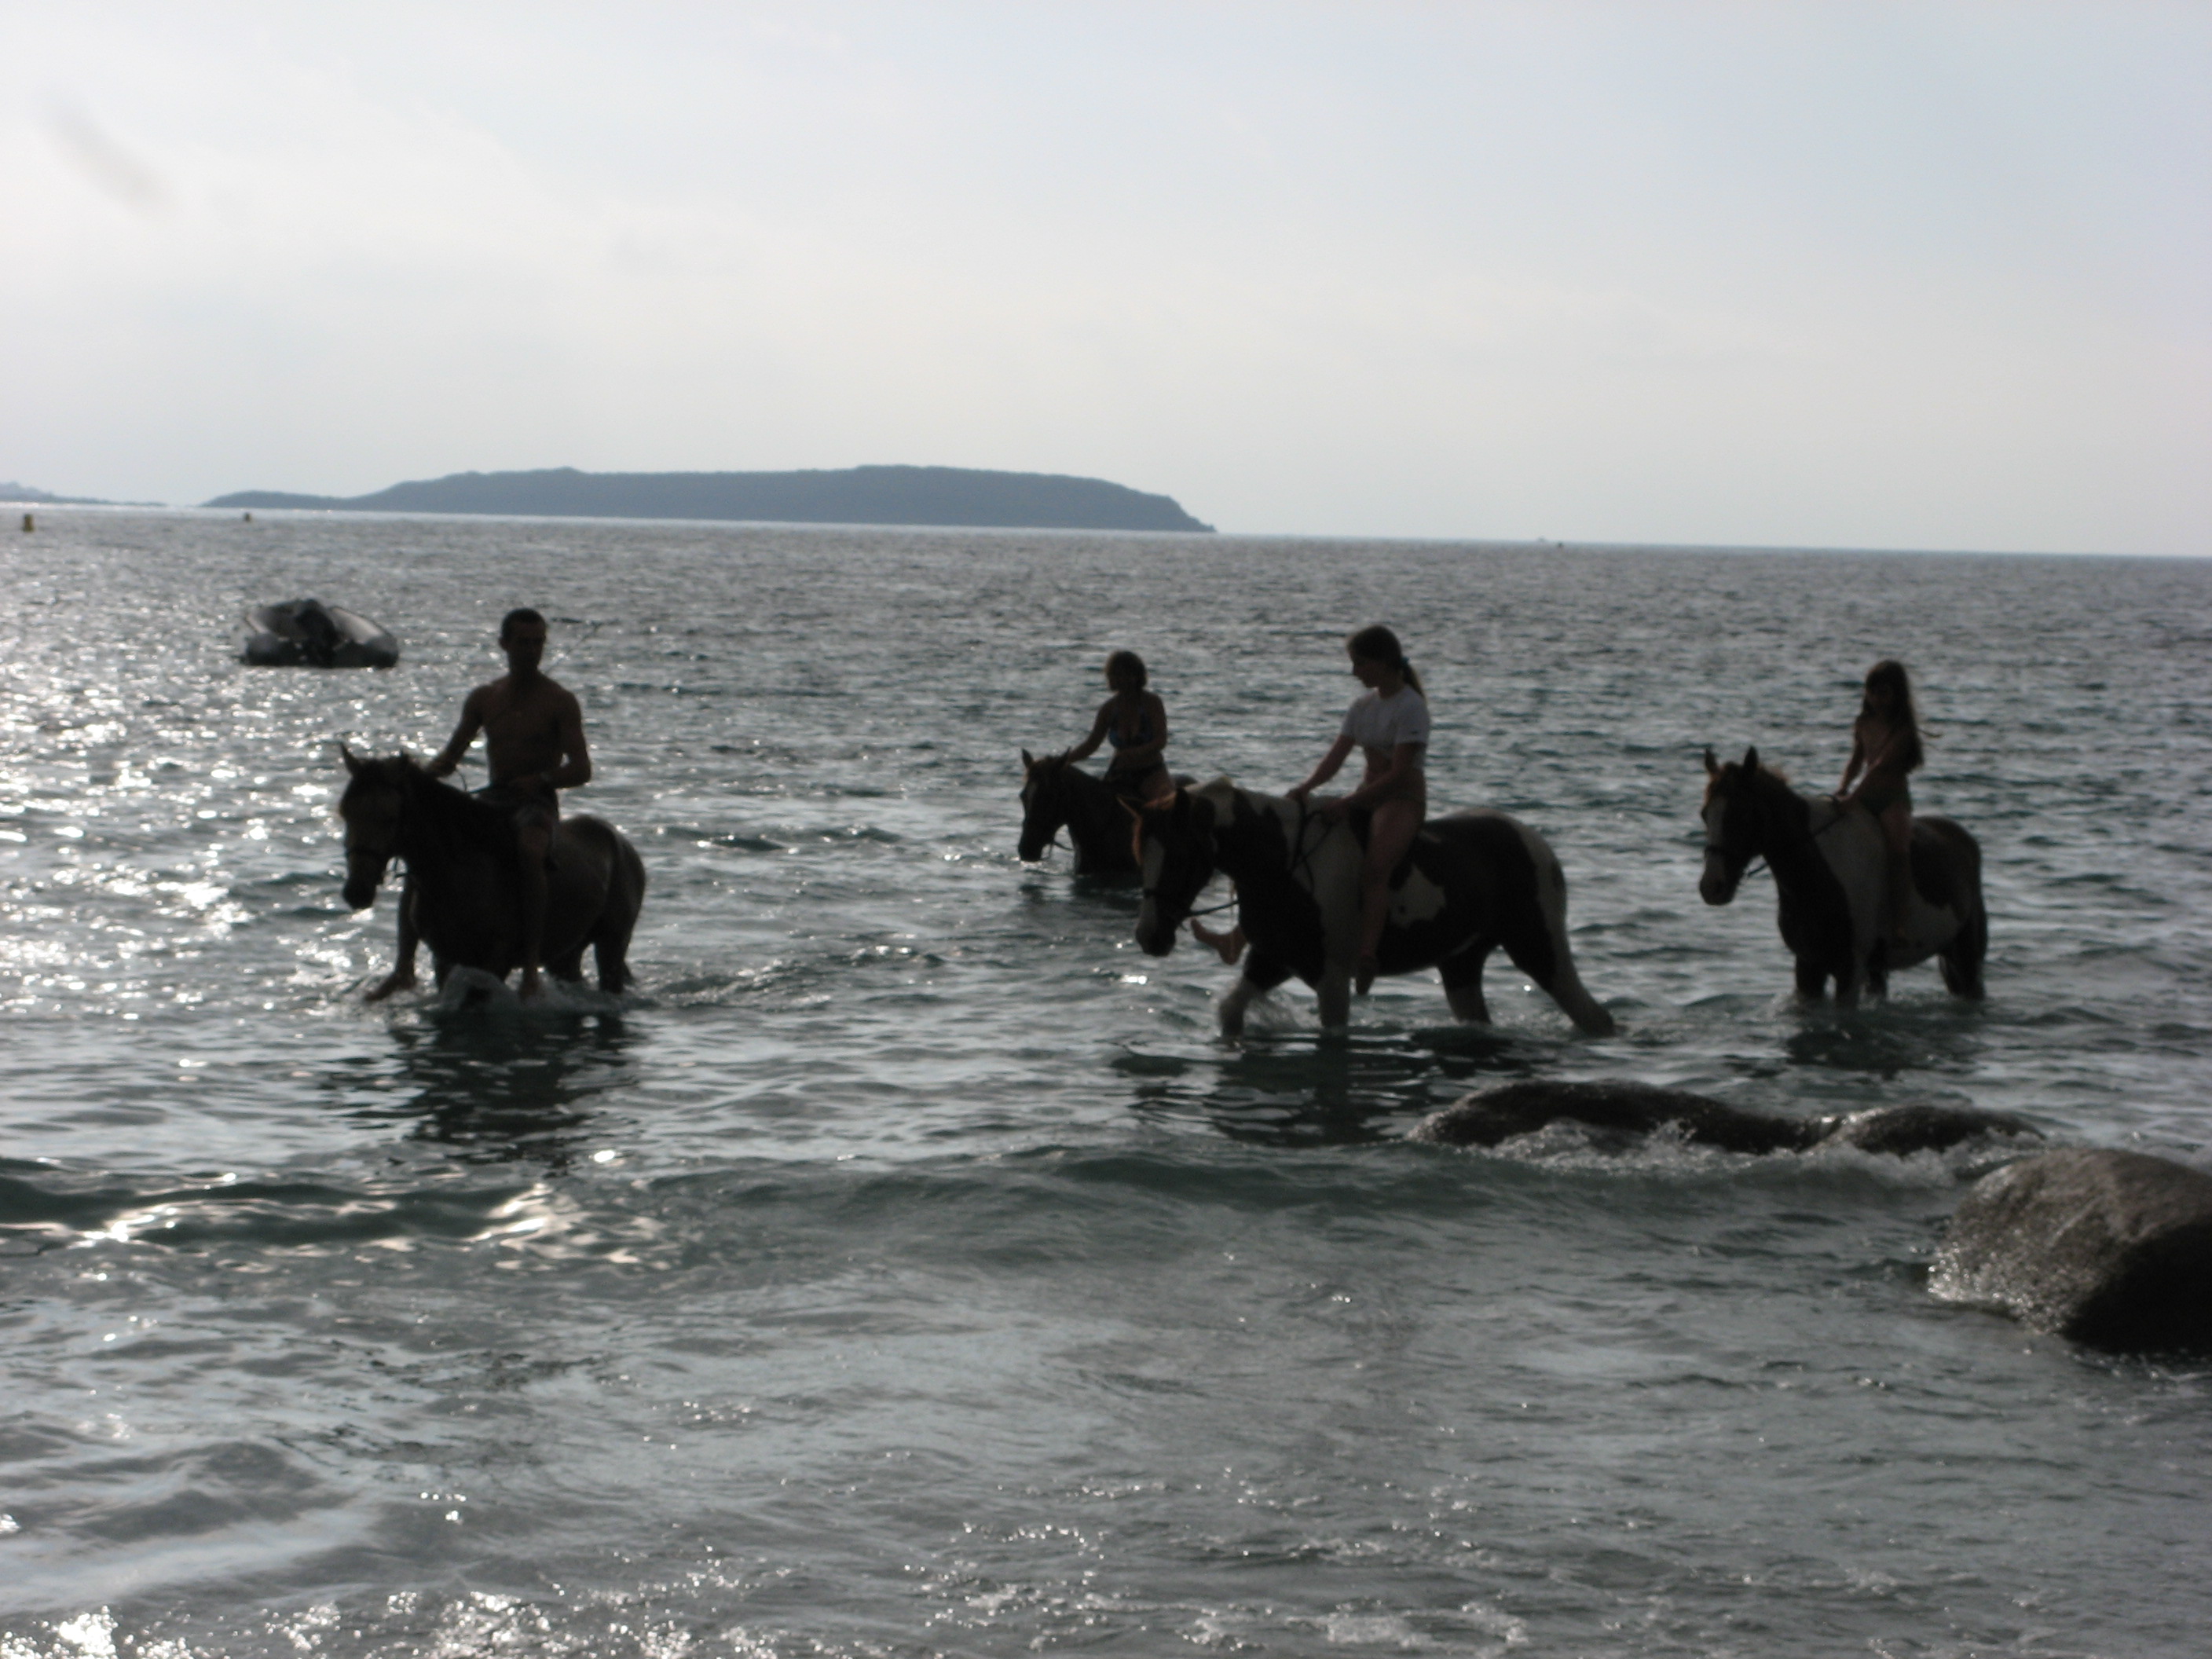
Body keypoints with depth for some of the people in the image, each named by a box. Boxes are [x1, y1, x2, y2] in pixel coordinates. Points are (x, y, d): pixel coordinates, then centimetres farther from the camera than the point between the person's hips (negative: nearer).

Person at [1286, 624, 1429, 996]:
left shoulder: (1411, 707, -13)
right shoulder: (1363, 706, 12)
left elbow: (1398, 773, -21)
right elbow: (1337, 754, 5)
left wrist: (1348, 803, -28)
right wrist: (1307, 788, -14)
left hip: (1404, 800, -9)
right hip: (1368, 795, 9)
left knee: (1374, 868, -33)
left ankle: (1366, 956, -46)